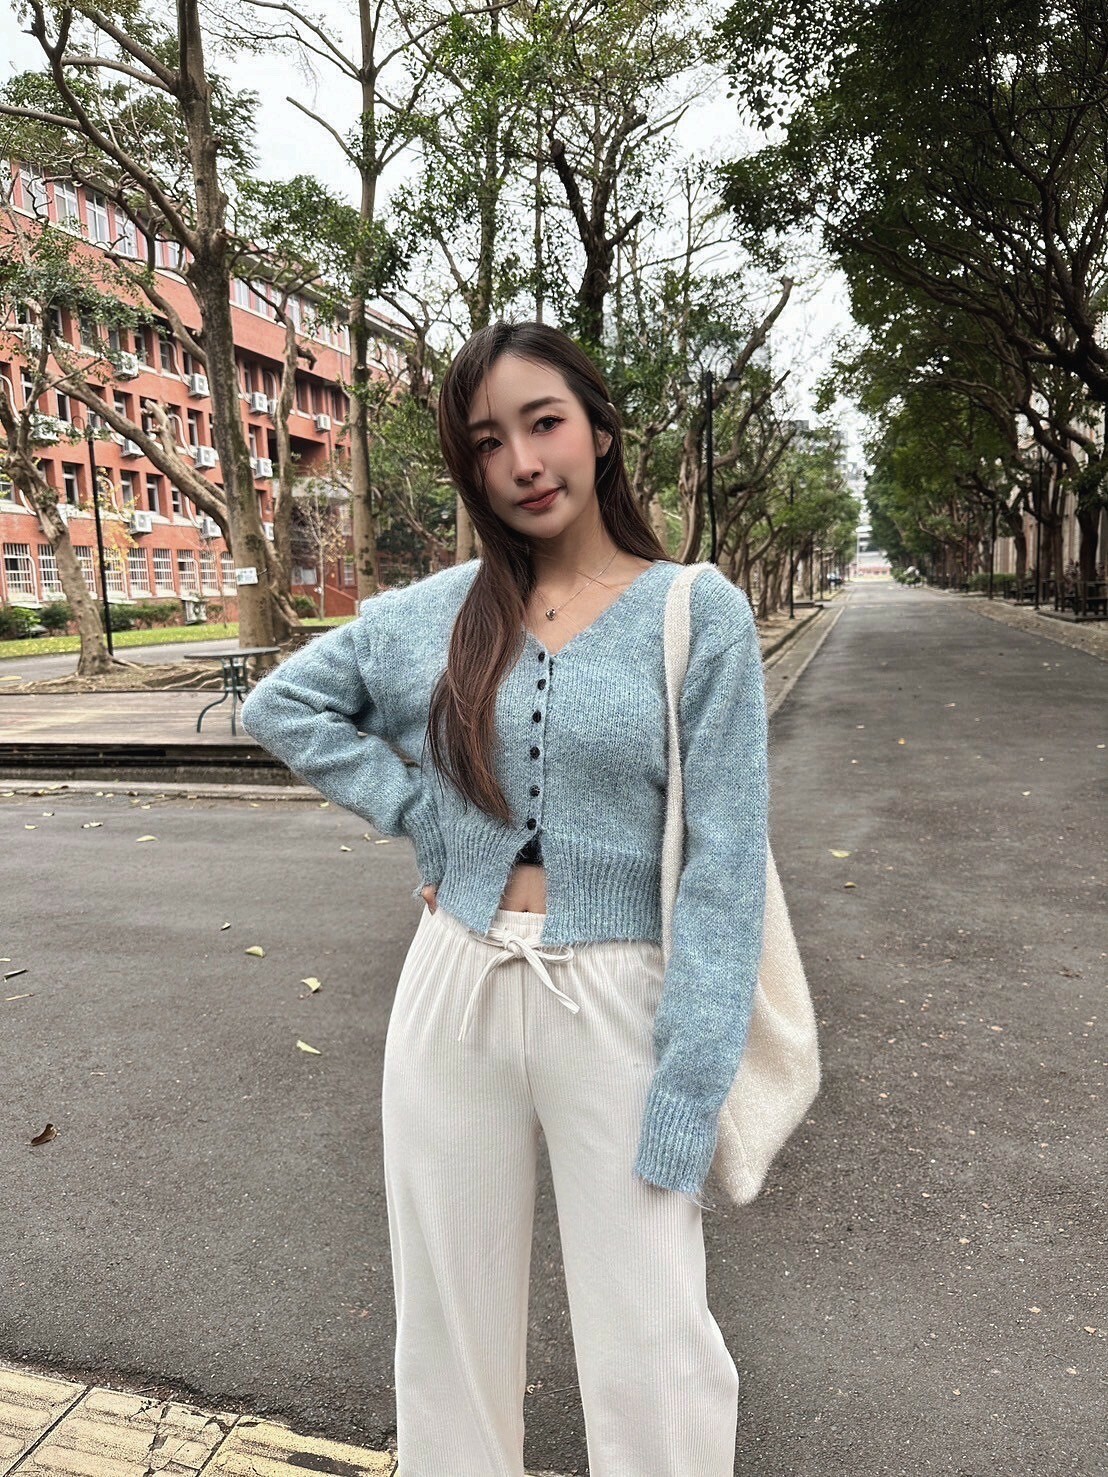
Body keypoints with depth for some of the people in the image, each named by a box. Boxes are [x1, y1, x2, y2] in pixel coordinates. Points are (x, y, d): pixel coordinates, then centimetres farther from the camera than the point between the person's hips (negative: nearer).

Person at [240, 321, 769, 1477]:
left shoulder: (700, 614, -6)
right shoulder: (439, 611, 2)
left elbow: (722, 867, -8)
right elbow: (281, 706, 14)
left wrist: (690, 1094, -10)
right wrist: (418, 810, 1)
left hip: (617, 1002, -3)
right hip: (453, 990, 3)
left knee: (649, 1352, 8)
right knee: (450, 1317, 19)